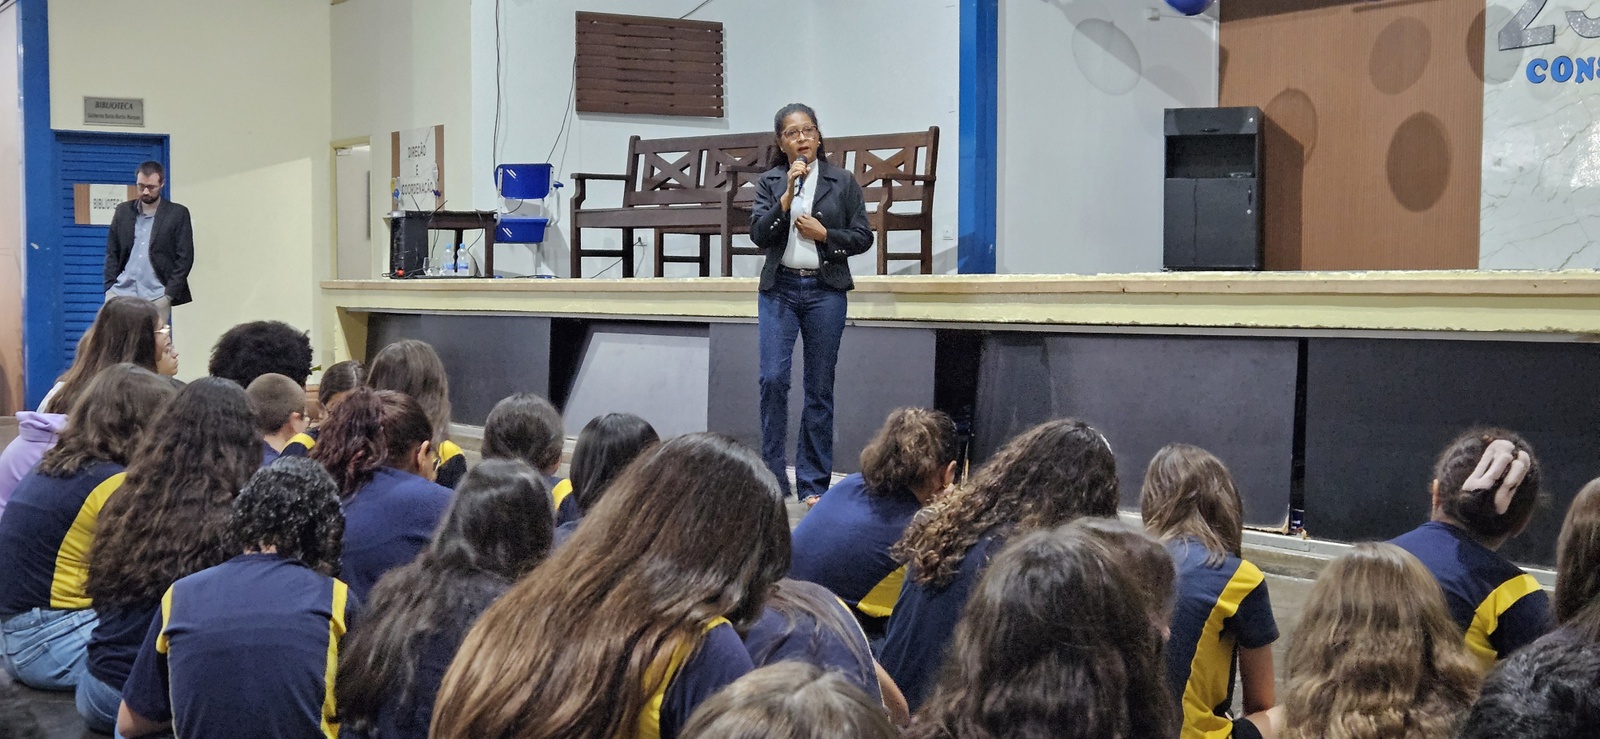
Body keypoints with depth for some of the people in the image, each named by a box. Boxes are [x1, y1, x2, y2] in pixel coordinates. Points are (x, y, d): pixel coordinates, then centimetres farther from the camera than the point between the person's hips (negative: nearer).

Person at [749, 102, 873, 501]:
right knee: (773, 378, -10)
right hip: (779, 289, 0)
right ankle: (773, 476, 0)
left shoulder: (843, 182, 5)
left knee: (820, 387, 3)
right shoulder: (769, 183, 7)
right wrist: (787, 195, -14)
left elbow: (863, 237, 5)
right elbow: (759, 234, -4)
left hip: (825, 289, 0)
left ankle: (814, 484, 9)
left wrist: (824, 234, -10)